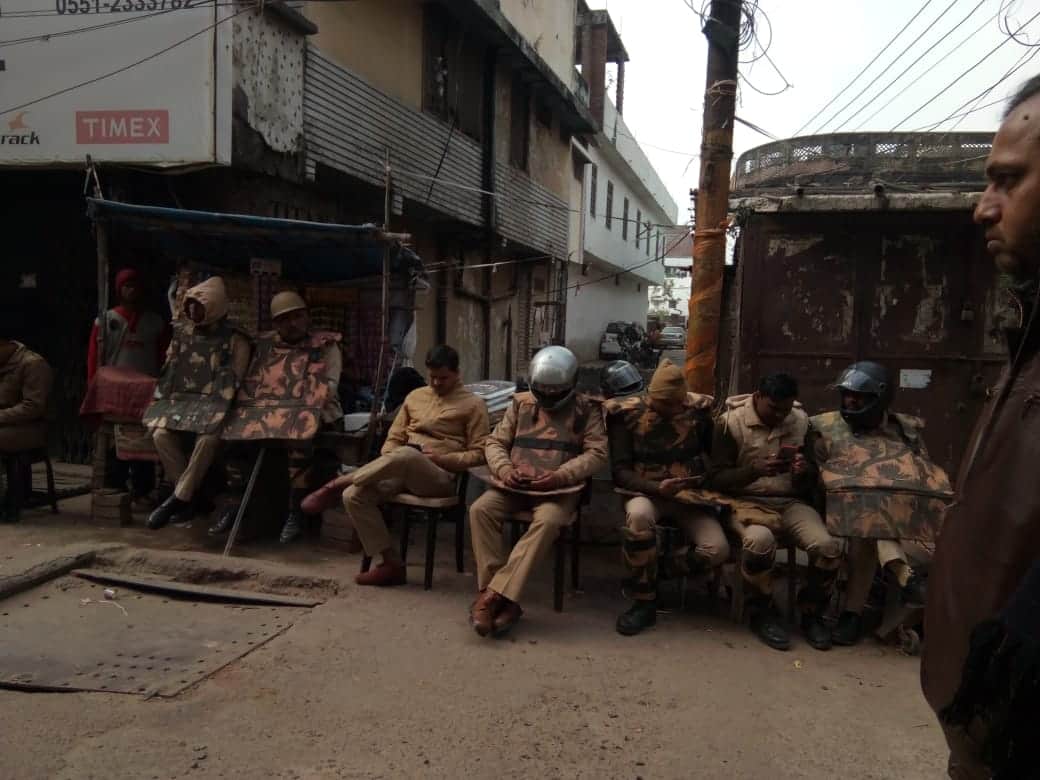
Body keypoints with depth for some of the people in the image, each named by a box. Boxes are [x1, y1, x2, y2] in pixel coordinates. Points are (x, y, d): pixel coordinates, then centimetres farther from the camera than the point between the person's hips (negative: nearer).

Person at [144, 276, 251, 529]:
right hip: (182, 398, 4)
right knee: (160, 434, -26)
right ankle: (187, 498, -17)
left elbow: (233, 382, -5)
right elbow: (169, 370, 19)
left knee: (209, 438, -36)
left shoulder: (234, 339, -2)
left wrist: (219, 411, -14)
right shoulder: (181, 332, 12)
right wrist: (164, 401, 8)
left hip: (214, 401, -4)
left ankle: (177, 499, -26)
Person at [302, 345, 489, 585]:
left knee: (406, 455, -40)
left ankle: (336, 484, -23)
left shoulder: (473, 405, 5)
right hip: (403, 469, 5)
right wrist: (386, 464, -2)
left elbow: (479, 453, 1)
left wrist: (442, 458, -12)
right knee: (354, 495, -22)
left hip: (439, 477, -5)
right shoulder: (415, 396, 20)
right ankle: (392, 564, -16)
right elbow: (394, 438, 20)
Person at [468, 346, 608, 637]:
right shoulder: (521, 403, 15)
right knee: (480, 509, -26)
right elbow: (495, 442, 14)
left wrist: (559, 476, -18)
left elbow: (597, 454, -3)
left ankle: (493, 594, -34)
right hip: (515, 485, 3)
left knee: (548, 521, -36)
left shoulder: (586, 410, 5)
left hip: (559, 489, -3)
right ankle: (505, 600, -28)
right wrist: (505, 470, -8)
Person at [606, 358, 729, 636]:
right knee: (639, 515, -38)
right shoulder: (629, 413, -5)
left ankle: (655, 572, 5)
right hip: (646, 491, -2)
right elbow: (620, 471, -8)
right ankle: (644, 602, -19)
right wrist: (657, 487, -23)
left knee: (717, 550, -23)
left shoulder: (699, 409, 0)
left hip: (690, 494, 2)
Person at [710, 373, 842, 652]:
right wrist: (756, 469, -24)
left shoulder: (801, 420, 6)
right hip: (748, 501, -3)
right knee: (760, 541, -37)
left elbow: (814, 479, 14)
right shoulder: (730, 421, -5)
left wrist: (805, 470, -12)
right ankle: (762, 613, -8)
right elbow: (717, 478, -8)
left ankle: (811, 613, 4)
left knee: (828, 546, -25)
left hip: (791, 502, 4)